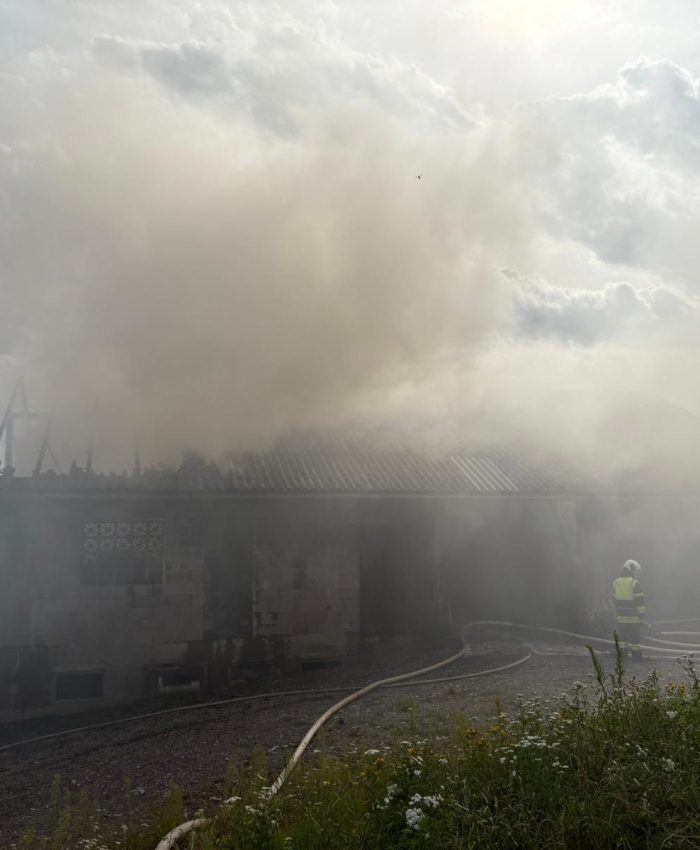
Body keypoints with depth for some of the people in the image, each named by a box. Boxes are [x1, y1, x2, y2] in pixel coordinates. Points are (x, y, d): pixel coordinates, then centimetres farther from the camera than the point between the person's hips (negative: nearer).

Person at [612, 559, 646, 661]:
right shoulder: (635, 584, -14)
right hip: (634, 617, -4)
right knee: (635, 637, 7)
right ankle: (636, 656, 13)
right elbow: (639, 601, -15)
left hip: (620, 616, 4)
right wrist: (642, 614, -8)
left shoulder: (616, 583, 2)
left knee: (622, 637, 13)